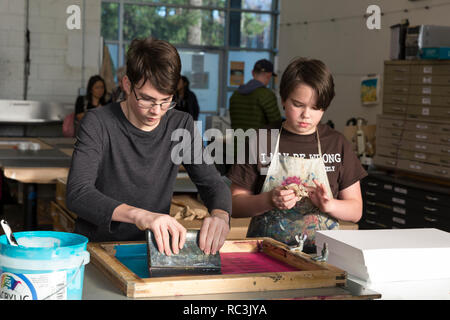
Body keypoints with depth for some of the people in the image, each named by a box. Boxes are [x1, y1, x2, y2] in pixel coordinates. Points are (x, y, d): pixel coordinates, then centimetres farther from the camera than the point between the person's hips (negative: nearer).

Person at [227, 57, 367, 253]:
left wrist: (328, 205, -9)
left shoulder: (336, 143, 9)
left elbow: (355, 210, 11)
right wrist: (270, 200, -15)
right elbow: (235, 204, 3)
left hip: (322, 253, 2)